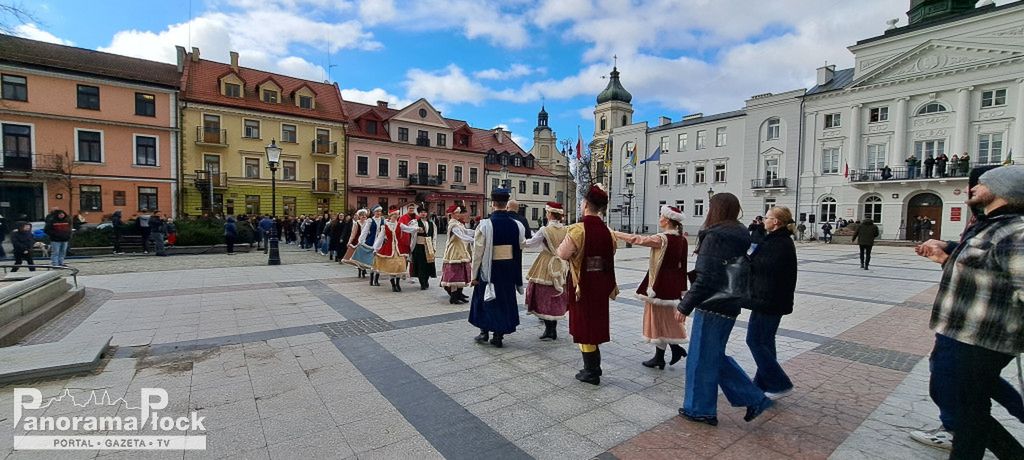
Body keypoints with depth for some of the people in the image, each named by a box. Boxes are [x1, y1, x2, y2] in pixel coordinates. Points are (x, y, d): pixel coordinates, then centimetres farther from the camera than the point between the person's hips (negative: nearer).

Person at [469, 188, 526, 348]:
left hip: (489, 269, -3)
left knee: (485, 299, 16)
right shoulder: (517, 225, -4)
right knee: (505, 300, 14)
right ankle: (499, 335, 21)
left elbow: (478, 252, -12)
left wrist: (474, 275, -4)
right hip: (510, 270, 3)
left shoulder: (485, 225, -15)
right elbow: (520, 249, 3)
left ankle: (484, 331, 24)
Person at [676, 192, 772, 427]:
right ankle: (754, 399, 24)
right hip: (730, 304, 9)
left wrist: (685, 306, -15)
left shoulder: (715, 237, -18)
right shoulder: (740, 237, 10)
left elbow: (705, 278, -22)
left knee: (702, 357, 6)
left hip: (712, 306, -9)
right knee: (715, 355, 21)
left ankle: (701, 409, 20)